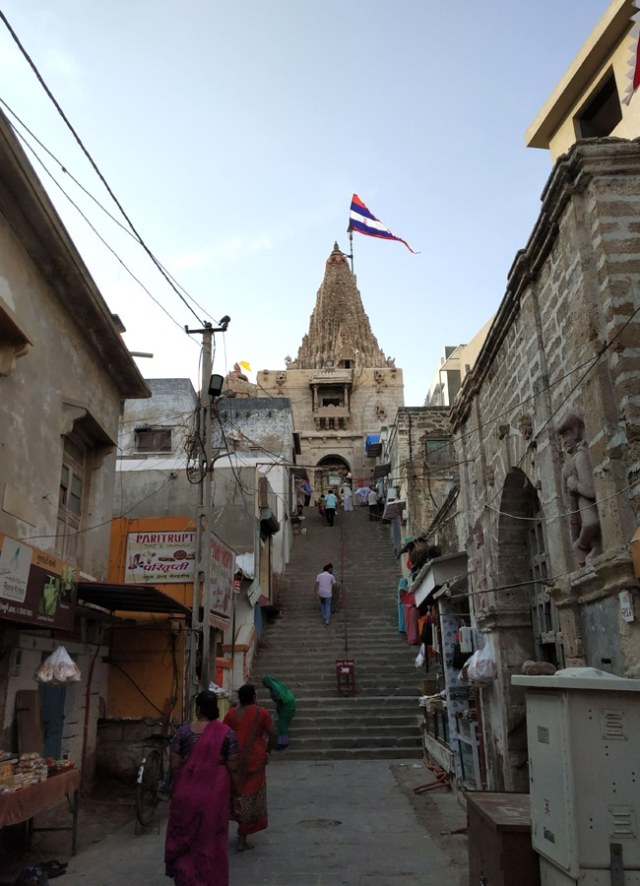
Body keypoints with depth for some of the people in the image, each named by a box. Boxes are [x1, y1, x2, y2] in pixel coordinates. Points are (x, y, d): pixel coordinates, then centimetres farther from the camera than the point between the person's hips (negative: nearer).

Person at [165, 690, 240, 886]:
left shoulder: (184, 731, -5)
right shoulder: (226, 733, -6)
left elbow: (174, 765, -4)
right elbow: (232, 768, -5)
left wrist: (177, 788, 12)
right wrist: (236, 793, 6)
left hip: (187, 791, 0)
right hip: (215, 792, 0)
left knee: (185, 836, 15)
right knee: (211, 838, 13)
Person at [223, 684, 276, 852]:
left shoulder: (231, 714, 1)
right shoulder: (261, 713, -7)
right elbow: (272, 734, -8)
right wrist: (268, 751, 6)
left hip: (235, 759, 3)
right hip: (254, 760, -3)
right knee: (251, 795, 7)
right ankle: (242, 838, 10)